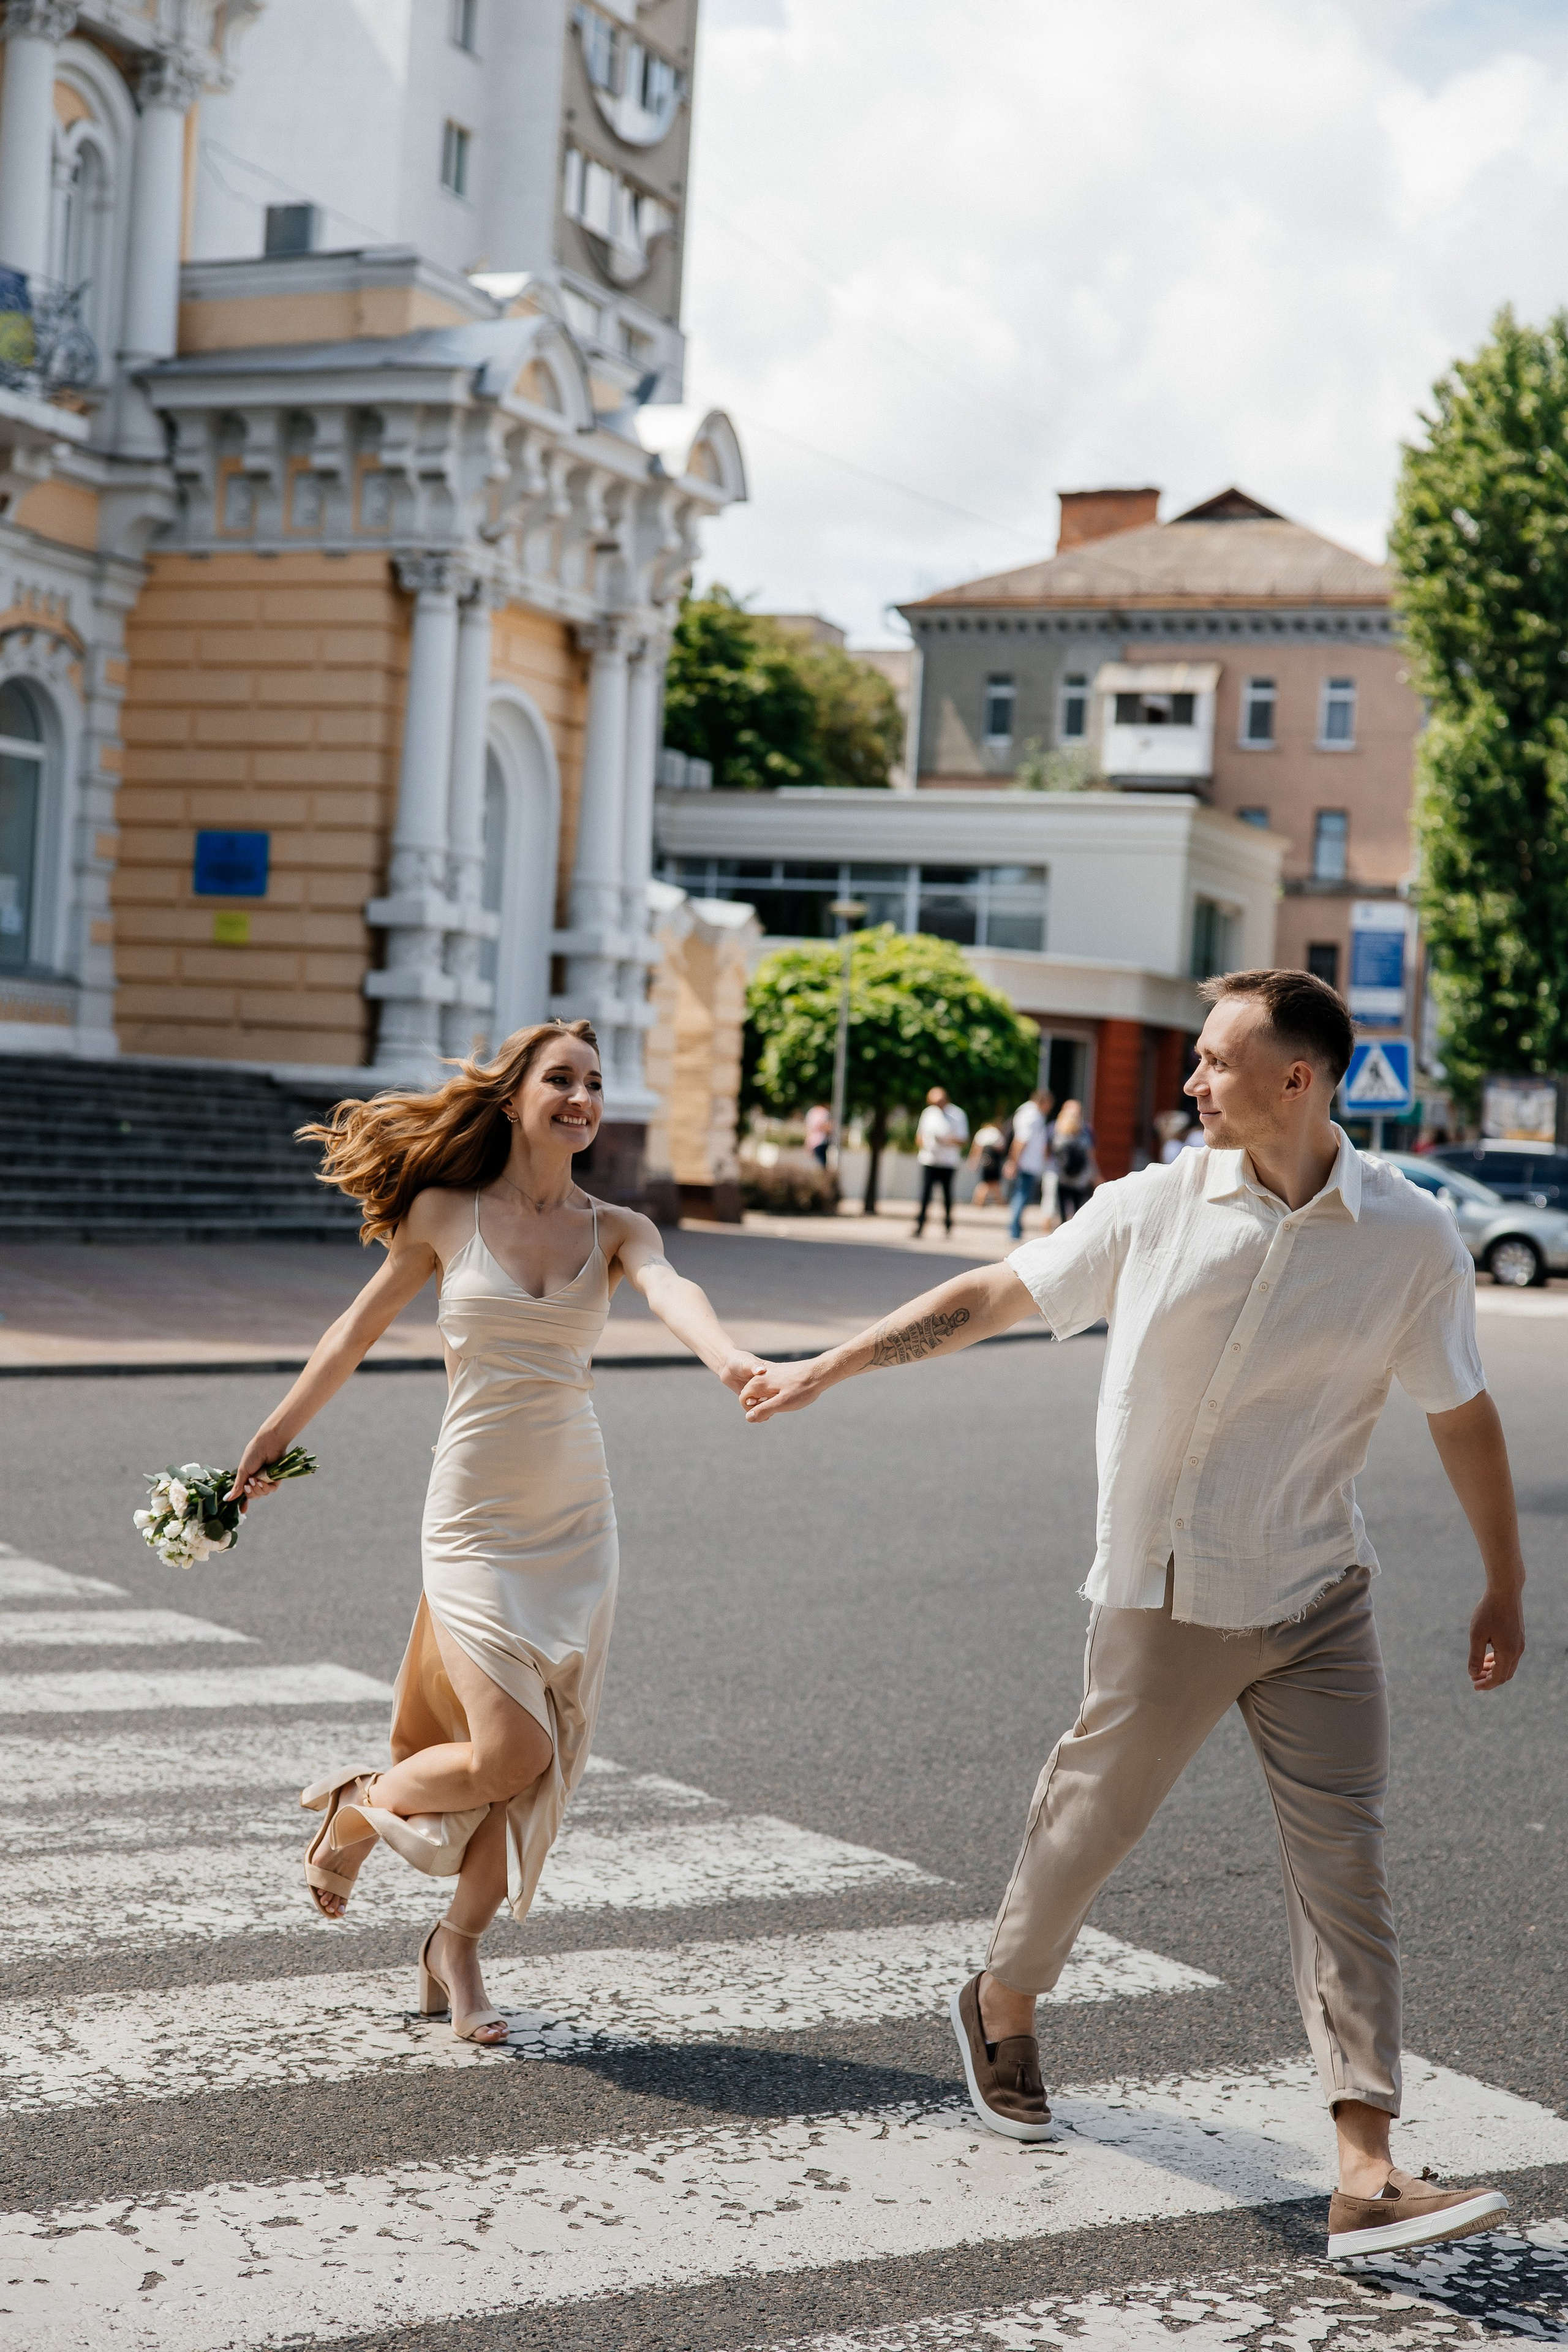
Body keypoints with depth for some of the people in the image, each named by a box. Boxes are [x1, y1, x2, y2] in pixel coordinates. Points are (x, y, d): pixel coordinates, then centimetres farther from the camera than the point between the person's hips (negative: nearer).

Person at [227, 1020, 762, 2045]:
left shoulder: (614, 1230, 1)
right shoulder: (445, 1214, -2)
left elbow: (673, 1292, -21)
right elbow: (362, 1325, 11)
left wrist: (729, 1357, -43)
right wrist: (280, 1431, 19)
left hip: (577, 1518, 3)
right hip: (478, 1516, -3)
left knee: (547, 1760, 4)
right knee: (510, 1752, -13)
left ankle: (458, 1945, 25)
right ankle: (358, 1809, 17)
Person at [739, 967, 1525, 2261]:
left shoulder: (1412, 1238, -4)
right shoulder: (1158, 1206, -4)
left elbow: (1463, 1414, 6)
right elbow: (992, 1294, 5)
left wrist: (1506, 1583, 9)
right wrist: (829, 1366, 6)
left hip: (1321, 1600, 1)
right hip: (1165, 1594, 0)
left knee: (1344, 1864, -5)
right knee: (1095, 1813, 13)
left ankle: (1369, 2173, -5)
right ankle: (1004, 2002, 42)